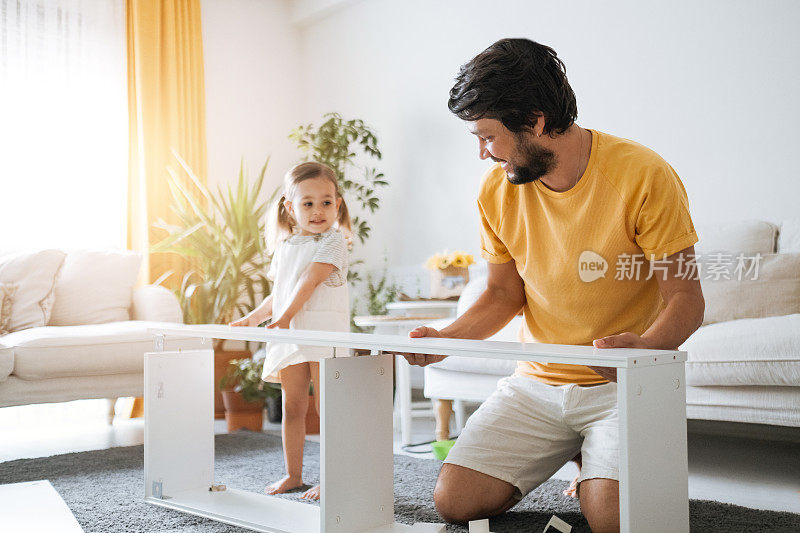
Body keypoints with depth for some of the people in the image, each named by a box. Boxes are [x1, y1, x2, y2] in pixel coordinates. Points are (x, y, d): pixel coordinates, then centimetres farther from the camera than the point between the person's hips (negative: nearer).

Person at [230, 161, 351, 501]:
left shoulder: (333, 241, -6)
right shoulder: (285, 246, 16)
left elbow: (309, 282, -18)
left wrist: (285, 317, -26)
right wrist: (253, 318, 20)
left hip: (324, 332, -7)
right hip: (289, 334, 7)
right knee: (291, 407, 12)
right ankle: (293, 474, 24)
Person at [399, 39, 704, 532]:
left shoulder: (643, 176, -16)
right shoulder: (497, 191, -1)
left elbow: (685, 297, -14)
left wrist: (644, 347, -35)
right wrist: (445, 339, -8)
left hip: (625, 384, -4)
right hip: (537, 382, 5)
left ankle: (600, 465, 12)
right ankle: (567, 455, 19)